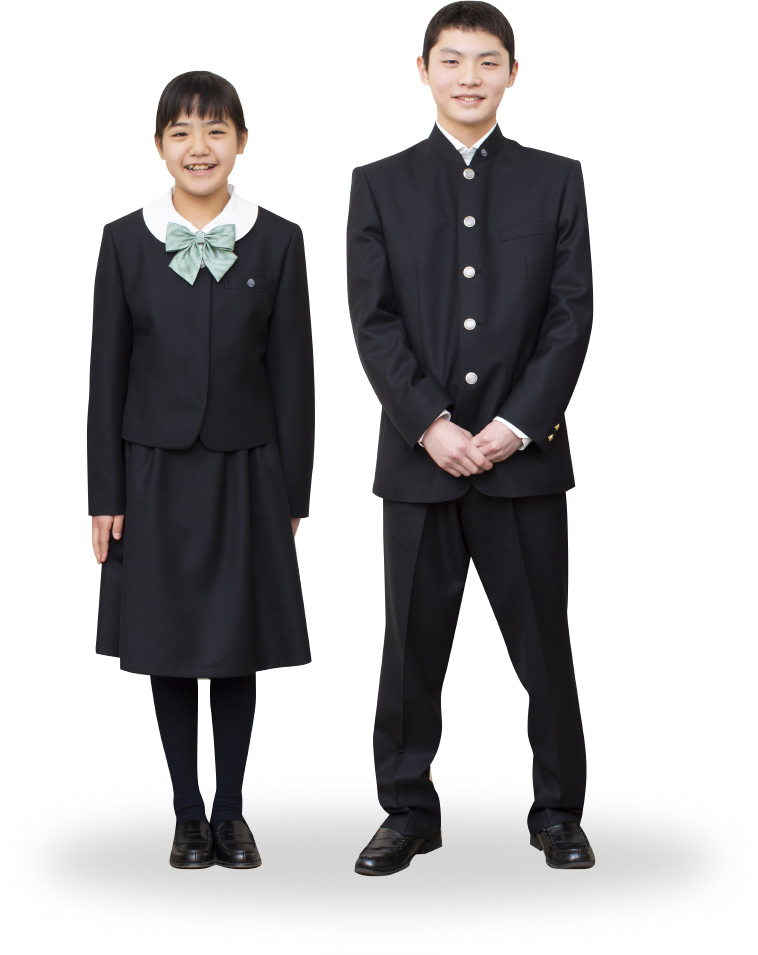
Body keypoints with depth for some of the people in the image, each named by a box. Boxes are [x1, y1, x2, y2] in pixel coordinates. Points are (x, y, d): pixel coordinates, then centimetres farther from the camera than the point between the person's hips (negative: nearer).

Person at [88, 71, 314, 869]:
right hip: (156, 472, 1)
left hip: (246, 472, 0)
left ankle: (230, 810, 21)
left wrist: (293, 493, -2)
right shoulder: (126, 240, 1)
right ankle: (188, 815, 20)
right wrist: (105, 495, -3)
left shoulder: (277, 241, 0)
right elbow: (107, 372, 1)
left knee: (238, 650, 7)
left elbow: (292, 373, 1)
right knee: (169, 649, 7)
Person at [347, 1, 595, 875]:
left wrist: (514, 425, -10)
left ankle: (558, 812, 18)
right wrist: (433, 426, -12)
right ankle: (409, 811, 18)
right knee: (413, 643, 6)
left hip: (525, 450, 0)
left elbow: (572, 315, 1)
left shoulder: (555, 180, 8)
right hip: (419, 455, 0)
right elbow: (373, 321, -1)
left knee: (543, 640, 5)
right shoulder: (380, 185, 7)